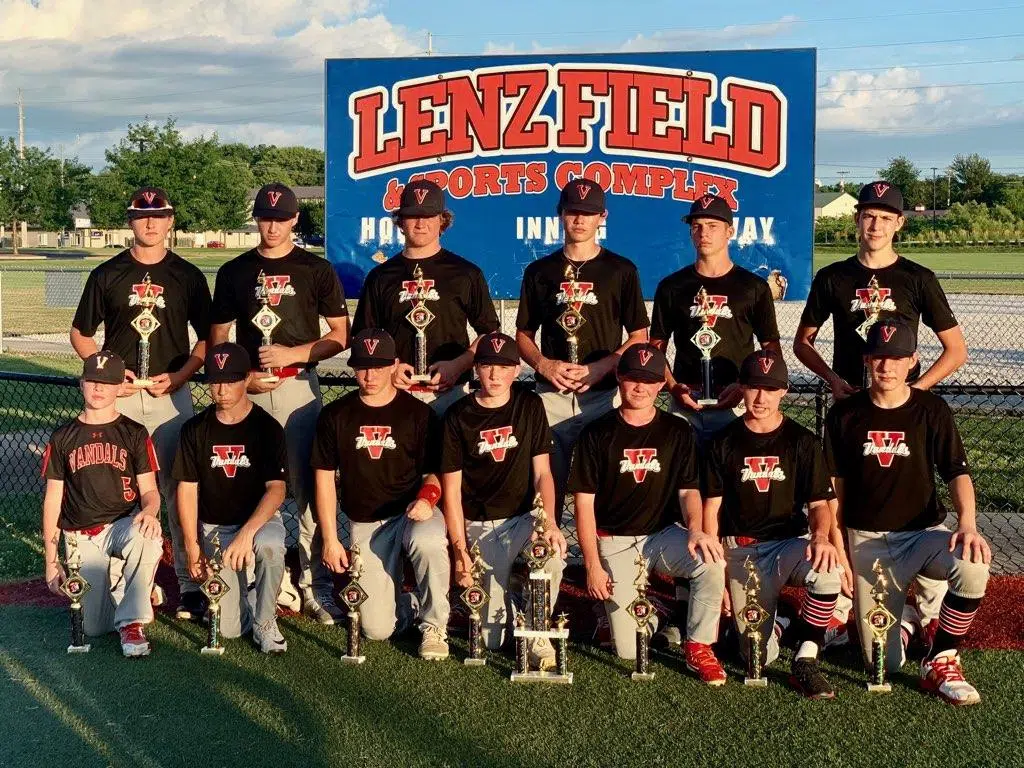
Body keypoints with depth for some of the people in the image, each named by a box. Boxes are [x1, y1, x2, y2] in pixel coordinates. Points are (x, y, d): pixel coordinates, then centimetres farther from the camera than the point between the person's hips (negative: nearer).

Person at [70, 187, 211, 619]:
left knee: (179, 487, -3)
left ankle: (189, 582, 1)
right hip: (118, 393, 1)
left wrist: (179, 375, -6)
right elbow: (81, 333, 11)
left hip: (172, 392, -1)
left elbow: (207, 337, 9)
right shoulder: (107, 275, 6)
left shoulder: (188, 276, 6)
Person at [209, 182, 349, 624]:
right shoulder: (233, 272, 11)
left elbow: (340, 335, 4)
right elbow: (217, 338, 14)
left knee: (308, 488, -8)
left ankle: (315, 586, -4)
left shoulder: (316, 269, 6)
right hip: (249, 390, 2)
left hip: (299, 386, -2)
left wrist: (294, 353, -10)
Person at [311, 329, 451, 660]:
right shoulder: (335, 416, 4)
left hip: (412, 512, -1)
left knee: (428, 542, -40)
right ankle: (408, 604, 26)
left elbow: (435, 472, 5)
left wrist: (427, 496, -19)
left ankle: (434, 625, -15)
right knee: (378, 629, -11)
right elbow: (325, 480, 6)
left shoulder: (418, 413, 0)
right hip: (364, 524, 1)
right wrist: (330, 540, 1)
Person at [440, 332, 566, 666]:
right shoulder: (458, 416, -2)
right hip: (479, 524, -1)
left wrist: (549, 522, -18)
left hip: (523, 517, 1)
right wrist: (460, 550, -10)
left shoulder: (529, 406, 2)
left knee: (554, 551, -35)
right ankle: (512, 606, 26)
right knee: (491, 636, -12)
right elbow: (451, 489, -2)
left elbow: (541, 472, 0)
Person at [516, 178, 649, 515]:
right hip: (551, 396, 2)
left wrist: (600, 367, -12)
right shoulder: (540, 271, 11)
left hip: (604, 395, -1)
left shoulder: (621, 270, 5)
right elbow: (523, 334, 13)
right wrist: (544, 364, -7)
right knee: (549, 486, 3)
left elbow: (639, 336, 4)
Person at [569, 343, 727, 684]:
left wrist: (695, 529, -21)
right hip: (615, 542, -1)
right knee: (631, 650, -13)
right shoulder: (597, 434, -1)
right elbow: (584, 502, -2)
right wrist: (592, 566, -9)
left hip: (663, 534, 2)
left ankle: (698, 647, -12)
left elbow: (688, 490, 3)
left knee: (712, 561, -32)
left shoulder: (678, 432, 4)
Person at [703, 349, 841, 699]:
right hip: (740, 549, 0)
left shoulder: (802, 441, 4)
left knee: (828, 573, -36)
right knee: (759, 654, -11)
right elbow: (711, 509, 5)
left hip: (790, 542, 0)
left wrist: (820, 536, -23)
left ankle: (805, 664, -22)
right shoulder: (724, 443, 6)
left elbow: (819, 503, 1)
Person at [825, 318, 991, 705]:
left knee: (973, 567, -35)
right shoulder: (844, 414, 1)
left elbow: (957, 473, -8)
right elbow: (835, 484, 7)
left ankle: (939, 664, -13)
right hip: (866, 540, 0)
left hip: (924, 532, 0)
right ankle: (902, 616, 31)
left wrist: (968, 524, -27)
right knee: (884, 662, -6)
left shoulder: (932, 410, -2)